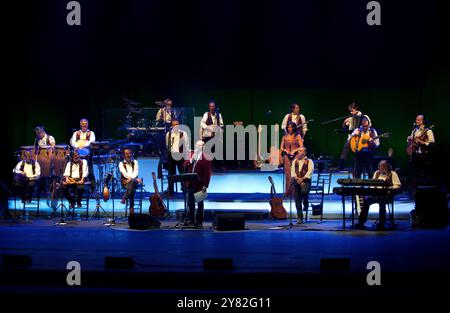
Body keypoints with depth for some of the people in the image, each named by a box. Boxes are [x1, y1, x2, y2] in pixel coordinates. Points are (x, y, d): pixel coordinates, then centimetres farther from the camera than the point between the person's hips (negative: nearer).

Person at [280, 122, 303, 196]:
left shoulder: (298, 136, 5)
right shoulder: (285, 136, 13)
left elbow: (301, 147, -1)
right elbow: (281, 147, 13)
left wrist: (294, 151, -12)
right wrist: (285, 150, -5)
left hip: (295, 156, -2)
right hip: (287, 156, 2)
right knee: (287, 173, -4)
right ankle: (287, 191, -3)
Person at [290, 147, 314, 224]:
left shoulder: (309, 161, 8)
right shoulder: (295, 161, 21)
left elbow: (310, 171, -5)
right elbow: (292, 171, 9)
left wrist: (302, 178, -17)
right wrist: (296, 178, -9)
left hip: (305, 180, -3)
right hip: (296, 180, 3)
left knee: (304, 191, -34)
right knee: (297, 199, -6)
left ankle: (306, 204, -1)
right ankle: (299, 218, -3)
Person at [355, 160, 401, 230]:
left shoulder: (392, 174, 5)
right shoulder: (377, 173, 20)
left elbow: (398, 185, -3)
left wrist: (390, 188, -20)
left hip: (388, 195, -4)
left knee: (382, 201, -38)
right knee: (366, 200, -24)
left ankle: (381, 224, -30)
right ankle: (360, 222, -23)